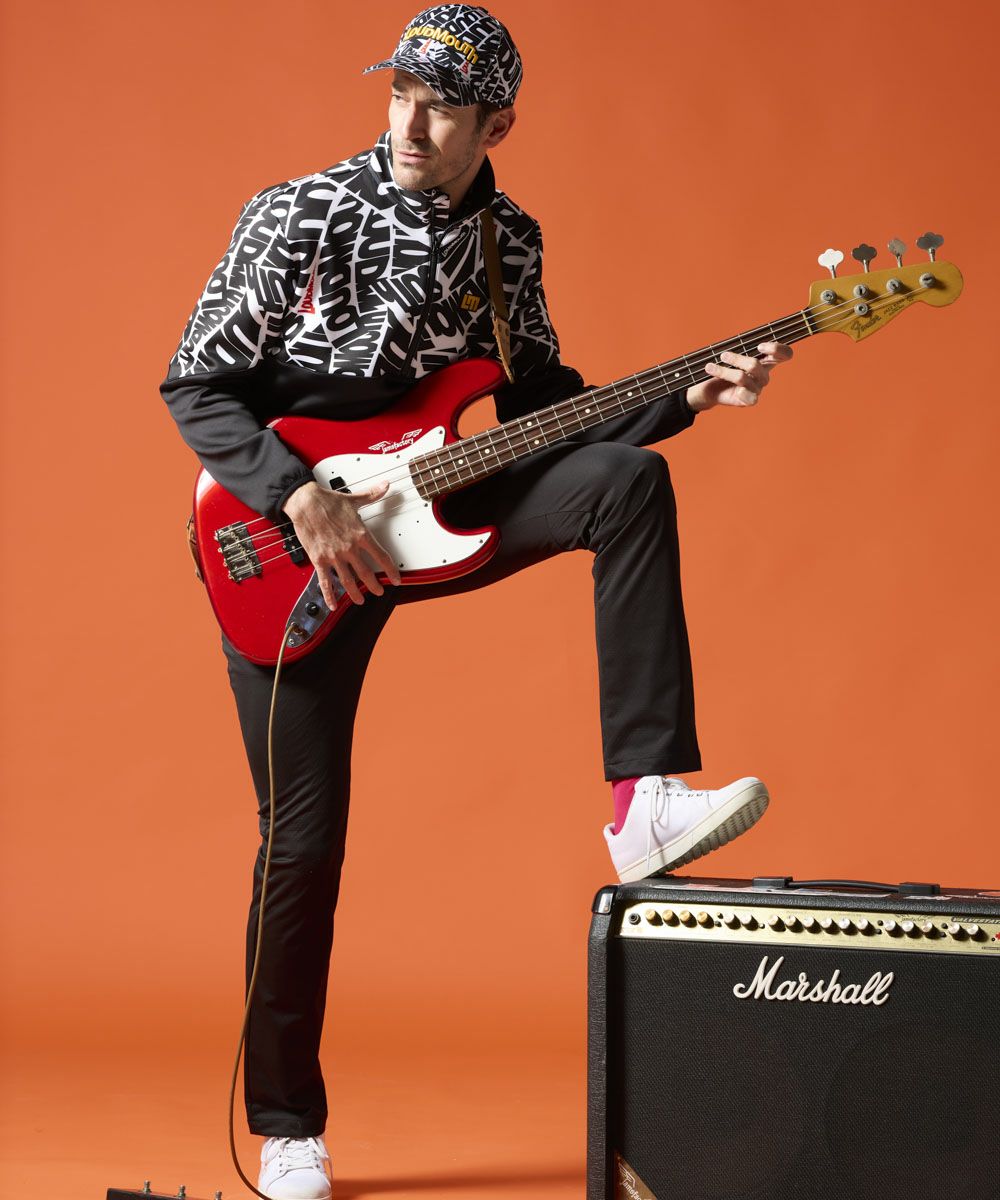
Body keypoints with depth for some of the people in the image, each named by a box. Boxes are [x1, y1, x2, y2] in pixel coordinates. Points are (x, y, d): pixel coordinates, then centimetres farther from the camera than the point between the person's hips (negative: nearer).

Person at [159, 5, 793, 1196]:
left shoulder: (509, 242, 3)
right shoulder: (299, 217, -11)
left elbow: (540, 404, 9)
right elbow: (196, 385, -11)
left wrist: (689, 394, -4)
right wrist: (301, 497, -23)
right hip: (286, 543, -4)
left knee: (627, 480, -21)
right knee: (304, 840, -4)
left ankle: (647, 798, -25)